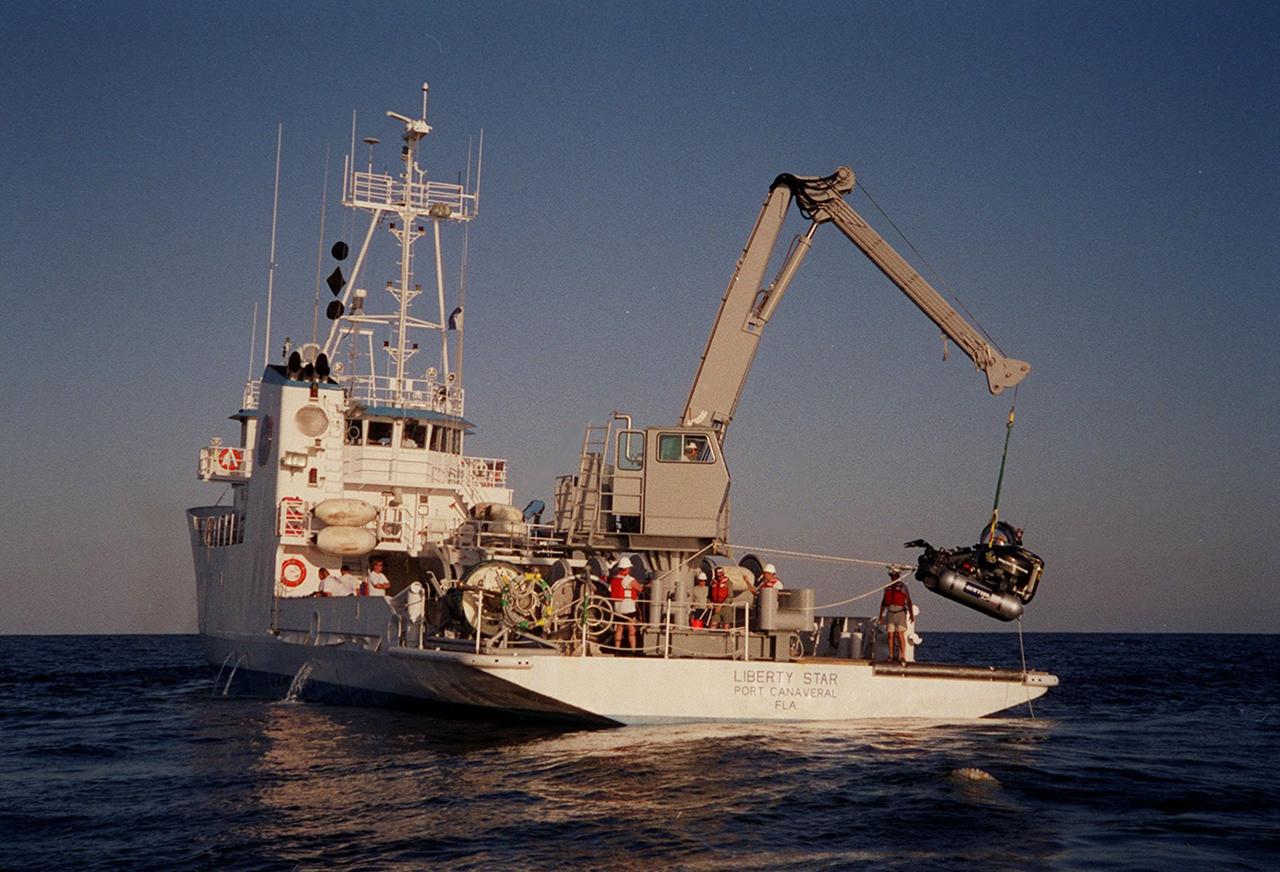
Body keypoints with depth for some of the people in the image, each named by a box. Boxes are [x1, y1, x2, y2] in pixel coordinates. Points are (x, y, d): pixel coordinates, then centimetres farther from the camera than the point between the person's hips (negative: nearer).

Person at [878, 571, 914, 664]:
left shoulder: (903, 586, 1)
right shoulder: (887, 587, 13)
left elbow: (908, 601, -2)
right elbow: (883, 602, 18)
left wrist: (911, 614, -11)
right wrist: (881, 615, 15)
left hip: (900, 613, -4)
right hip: (890, 613, 4)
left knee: (900, 635, -10)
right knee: (890, 635, 2)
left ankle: (902, 657, -12)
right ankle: (891, 655, 10)